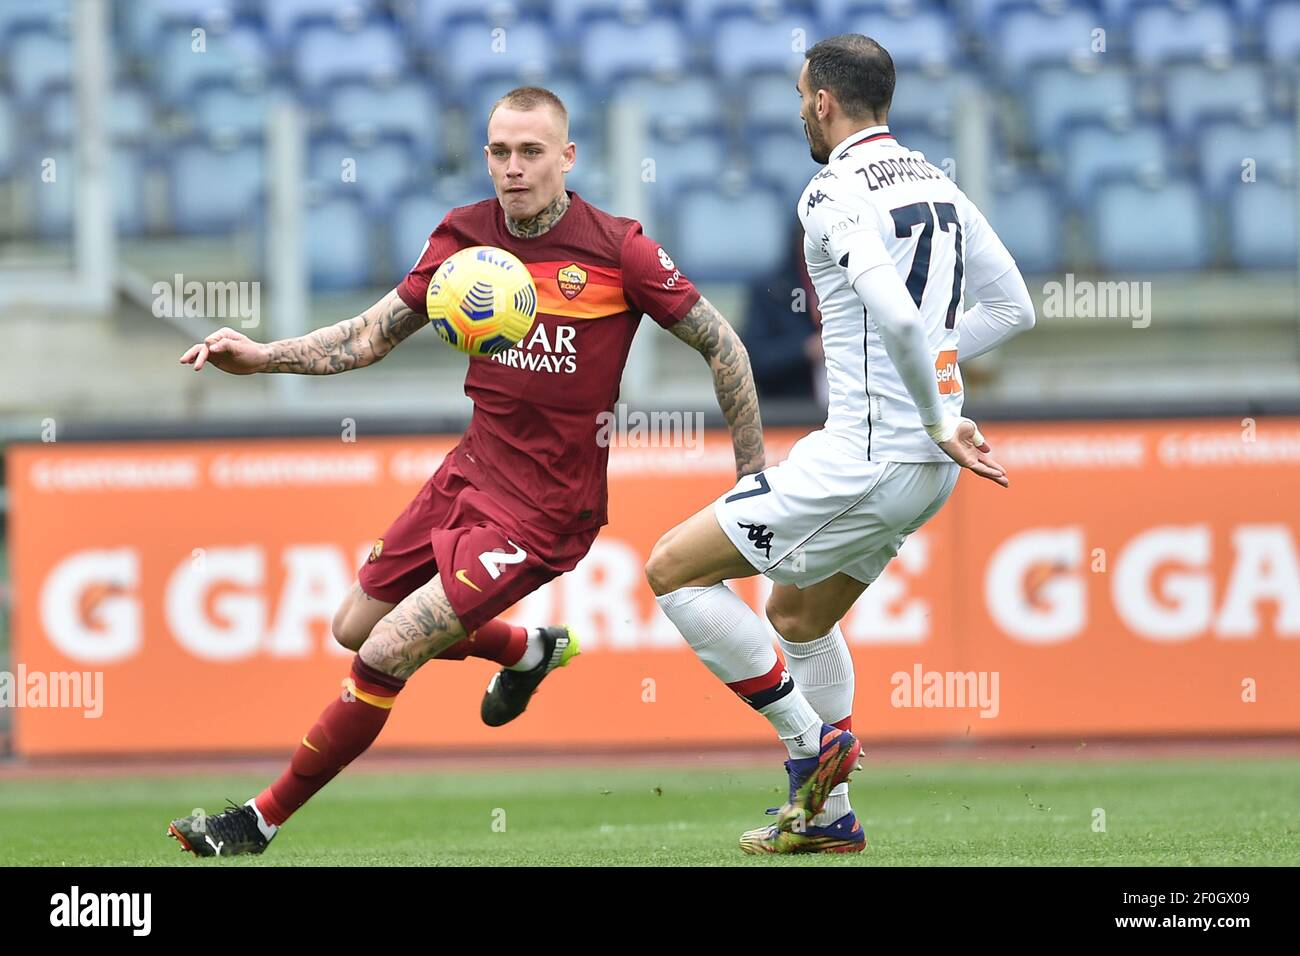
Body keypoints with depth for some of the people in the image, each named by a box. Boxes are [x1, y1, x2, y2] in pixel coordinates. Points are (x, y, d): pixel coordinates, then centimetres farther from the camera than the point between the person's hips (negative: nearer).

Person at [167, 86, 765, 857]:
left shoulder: (616, 250, -15)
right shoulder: (465, 236, -2)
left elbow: (722, 345, -5)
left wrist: (754, 474, -2)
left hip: (544, 510, -6)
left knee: (386, 655, -14)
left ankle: (261, 823, 1)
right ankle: (531, 650, 43)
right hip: (471, 472, 7)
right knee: (356, 627, 18)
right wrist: (261, 357, -6)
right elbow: (373, 336, 7)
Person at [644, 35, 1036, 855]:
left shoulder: (834, 194, -15)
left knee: (675, 569, 1)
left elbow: (897, 315, -30)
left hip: (866, 461, -9)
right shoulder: (936, 183, 10)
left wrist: (937, 422, -19)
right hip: (928, 473, 9)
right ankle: (829, 816, 28)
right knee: (798, 614, 26)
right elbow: (1013, 308, 16)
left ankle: (812, 741, 1)